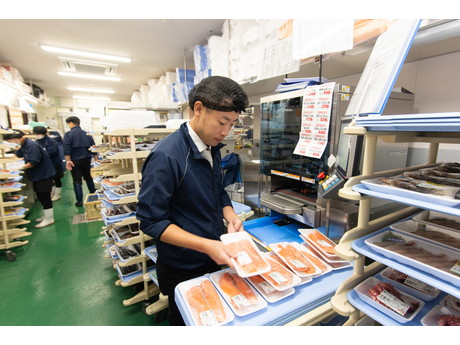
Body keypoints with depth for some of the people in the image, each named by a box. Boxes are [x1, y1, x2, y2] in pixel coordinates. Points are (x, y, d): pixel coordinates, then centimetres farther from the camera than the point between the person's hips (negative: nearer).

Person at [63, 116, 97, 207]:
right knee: (88, 178, 20)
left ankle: (79, 201, 6)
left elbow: (67, 149, -18)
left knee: (77, 181, 3)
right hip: (86, 160, 4)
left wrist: (68, 161, -20)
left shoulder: (68, 134, -7)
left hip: (75, 161, -4)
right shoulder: (87, 134, 6)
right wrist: (96, 160, 8)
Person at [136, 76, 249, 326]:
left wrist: (229, 214, -10)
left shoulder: (212, 148, -2)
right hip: (182, 270, -6)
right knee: (185, 321, 23)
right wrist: (205, 245, -29)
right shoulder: (166, 156, -26)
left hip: (214, 259, 7)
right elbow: (152, 221, -23)